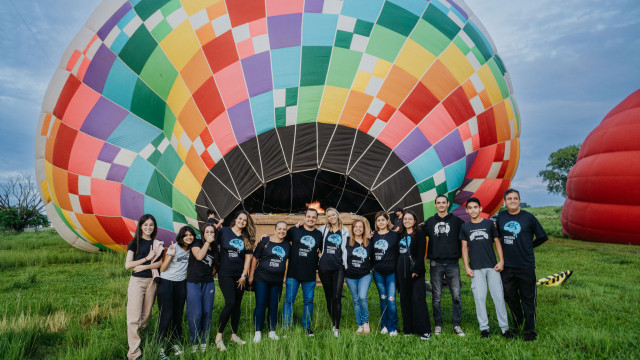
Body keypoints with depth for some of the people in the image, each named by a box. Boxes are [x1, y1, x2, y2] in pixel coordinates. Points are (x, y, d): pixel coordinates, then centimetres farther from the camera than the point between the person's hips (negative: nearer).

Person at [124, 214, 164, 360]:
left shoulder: (157, 244, 10)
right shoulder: (135, 243, -1)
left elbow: (160, 263, 3)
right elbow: (128, 265, -7)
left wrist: (145, 266, -11)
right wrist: (147, 257, -10)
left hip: (151, 282, 4)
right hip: (137, 281, -4)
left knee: (145, 316, 7)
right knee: (134, 318, -6)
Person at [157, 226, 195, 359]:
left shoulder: (191, 249, 3)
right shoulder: (174, 247, -10)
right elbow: (162, 268, -11)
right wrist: (171, 255, -25)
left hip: (181, 284, 4)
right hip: (166, 283, -4)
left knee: (178, 314, 7)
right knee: (166, 315, -7)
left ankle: (176, 343, 18)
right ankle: (160, 347, 2)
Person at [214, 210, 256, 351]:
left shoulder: (247, 238, 6)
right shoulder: (223, 231, -2)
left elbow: (248, 257, 5)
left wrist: (244, 275, -1)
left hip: (240, 275, 4)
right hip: (225, 274, -4)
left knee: (237, 305, 9)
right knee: (230, 303, -14)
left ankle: (234, 334, 23)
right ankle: (219, 335, -1)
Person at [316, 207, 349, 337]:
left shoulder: (344, 231, 8)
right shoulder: (324, 229, 9)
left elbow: (345, 249, 7)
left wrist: (346, 266, 4)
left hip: (338, 268, -1)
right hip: (324, 268, 2)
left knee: (337, 297, -9)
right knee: (328, 297, 8)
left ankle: (337, 327, -4)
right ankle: (333, 323, 20)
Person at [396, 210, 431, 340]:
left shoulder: (420, 234, -1)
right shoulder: (400, 235, 13)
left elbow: (421, 254, -8)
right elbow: (397, 253, 16)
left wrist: (417, 270, -15)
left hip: (416, 272, -5)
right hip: (402, 272, 5)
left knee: (418, 300, -7)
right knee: (405, 300, 7)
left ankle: (424, 330, -1)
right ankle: (408, 329, 16)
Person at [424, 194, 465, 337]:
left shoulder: (457, 221, 5)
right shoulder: (429, 222, 8)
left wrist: (459, 253, -1)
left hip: (452, 264, -1)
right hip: (436, 264, 1)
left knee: (456, 296, -1)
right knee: (436, 297, 5)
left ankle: (456, 325, 12)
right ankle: (438, 324, 16)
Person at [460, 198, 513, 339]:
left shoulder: (489, 223, 6)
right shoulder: (465, 227, 7)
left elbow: (497, 242, 9)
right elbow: (464, 247, 8)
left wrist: (501, 261, -1)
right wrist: (466, 267, 1)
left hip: (492, 266, 0)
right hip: (476, 268, 0)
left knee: (499, 296, 0)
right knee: (479, 298, 1)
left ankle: (504, 327, 10)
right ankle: (484, 327, 10)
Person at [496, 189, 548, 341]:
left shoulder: (528, 217, -4)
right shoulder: (501, 216, 5)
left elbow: (542, 237, 6)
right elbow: (497, 236, 19)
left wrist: (528, 246, 7)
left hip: (526, 266, -3)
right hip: (506, 266, 3)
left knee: (528, 299, 3)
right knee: (510, 297, 13)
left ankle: (530, 330, 15)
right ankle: (517, 324, 34)